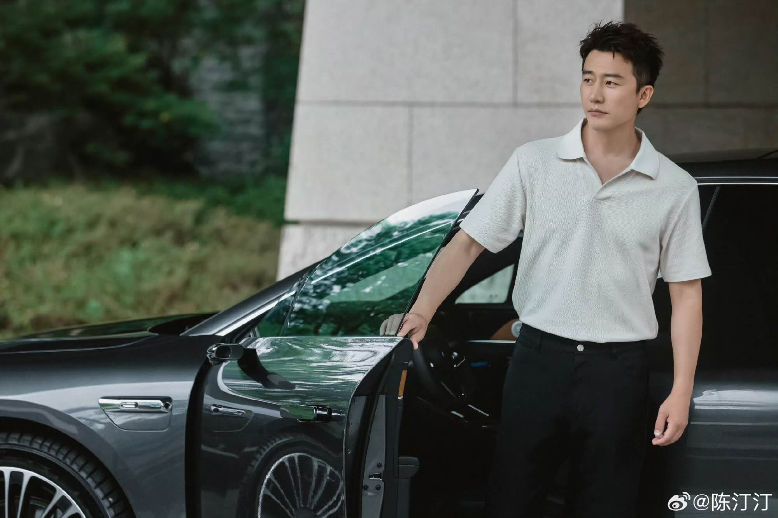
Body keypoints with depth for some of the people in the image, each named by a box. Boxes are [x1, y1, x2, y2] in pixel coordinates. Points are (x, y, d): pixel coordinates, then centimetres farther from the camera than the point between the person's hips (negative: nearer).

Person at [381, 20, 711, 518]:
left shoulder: (675, 188, 1)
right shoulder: (534, 163, 1)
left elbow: (687, 294, 3)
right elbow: (466, 244, 1)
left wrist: (681, 392, -4)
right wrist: (422, 312, -15)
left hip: (618, 370, 0)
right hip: (539, 360, 0)